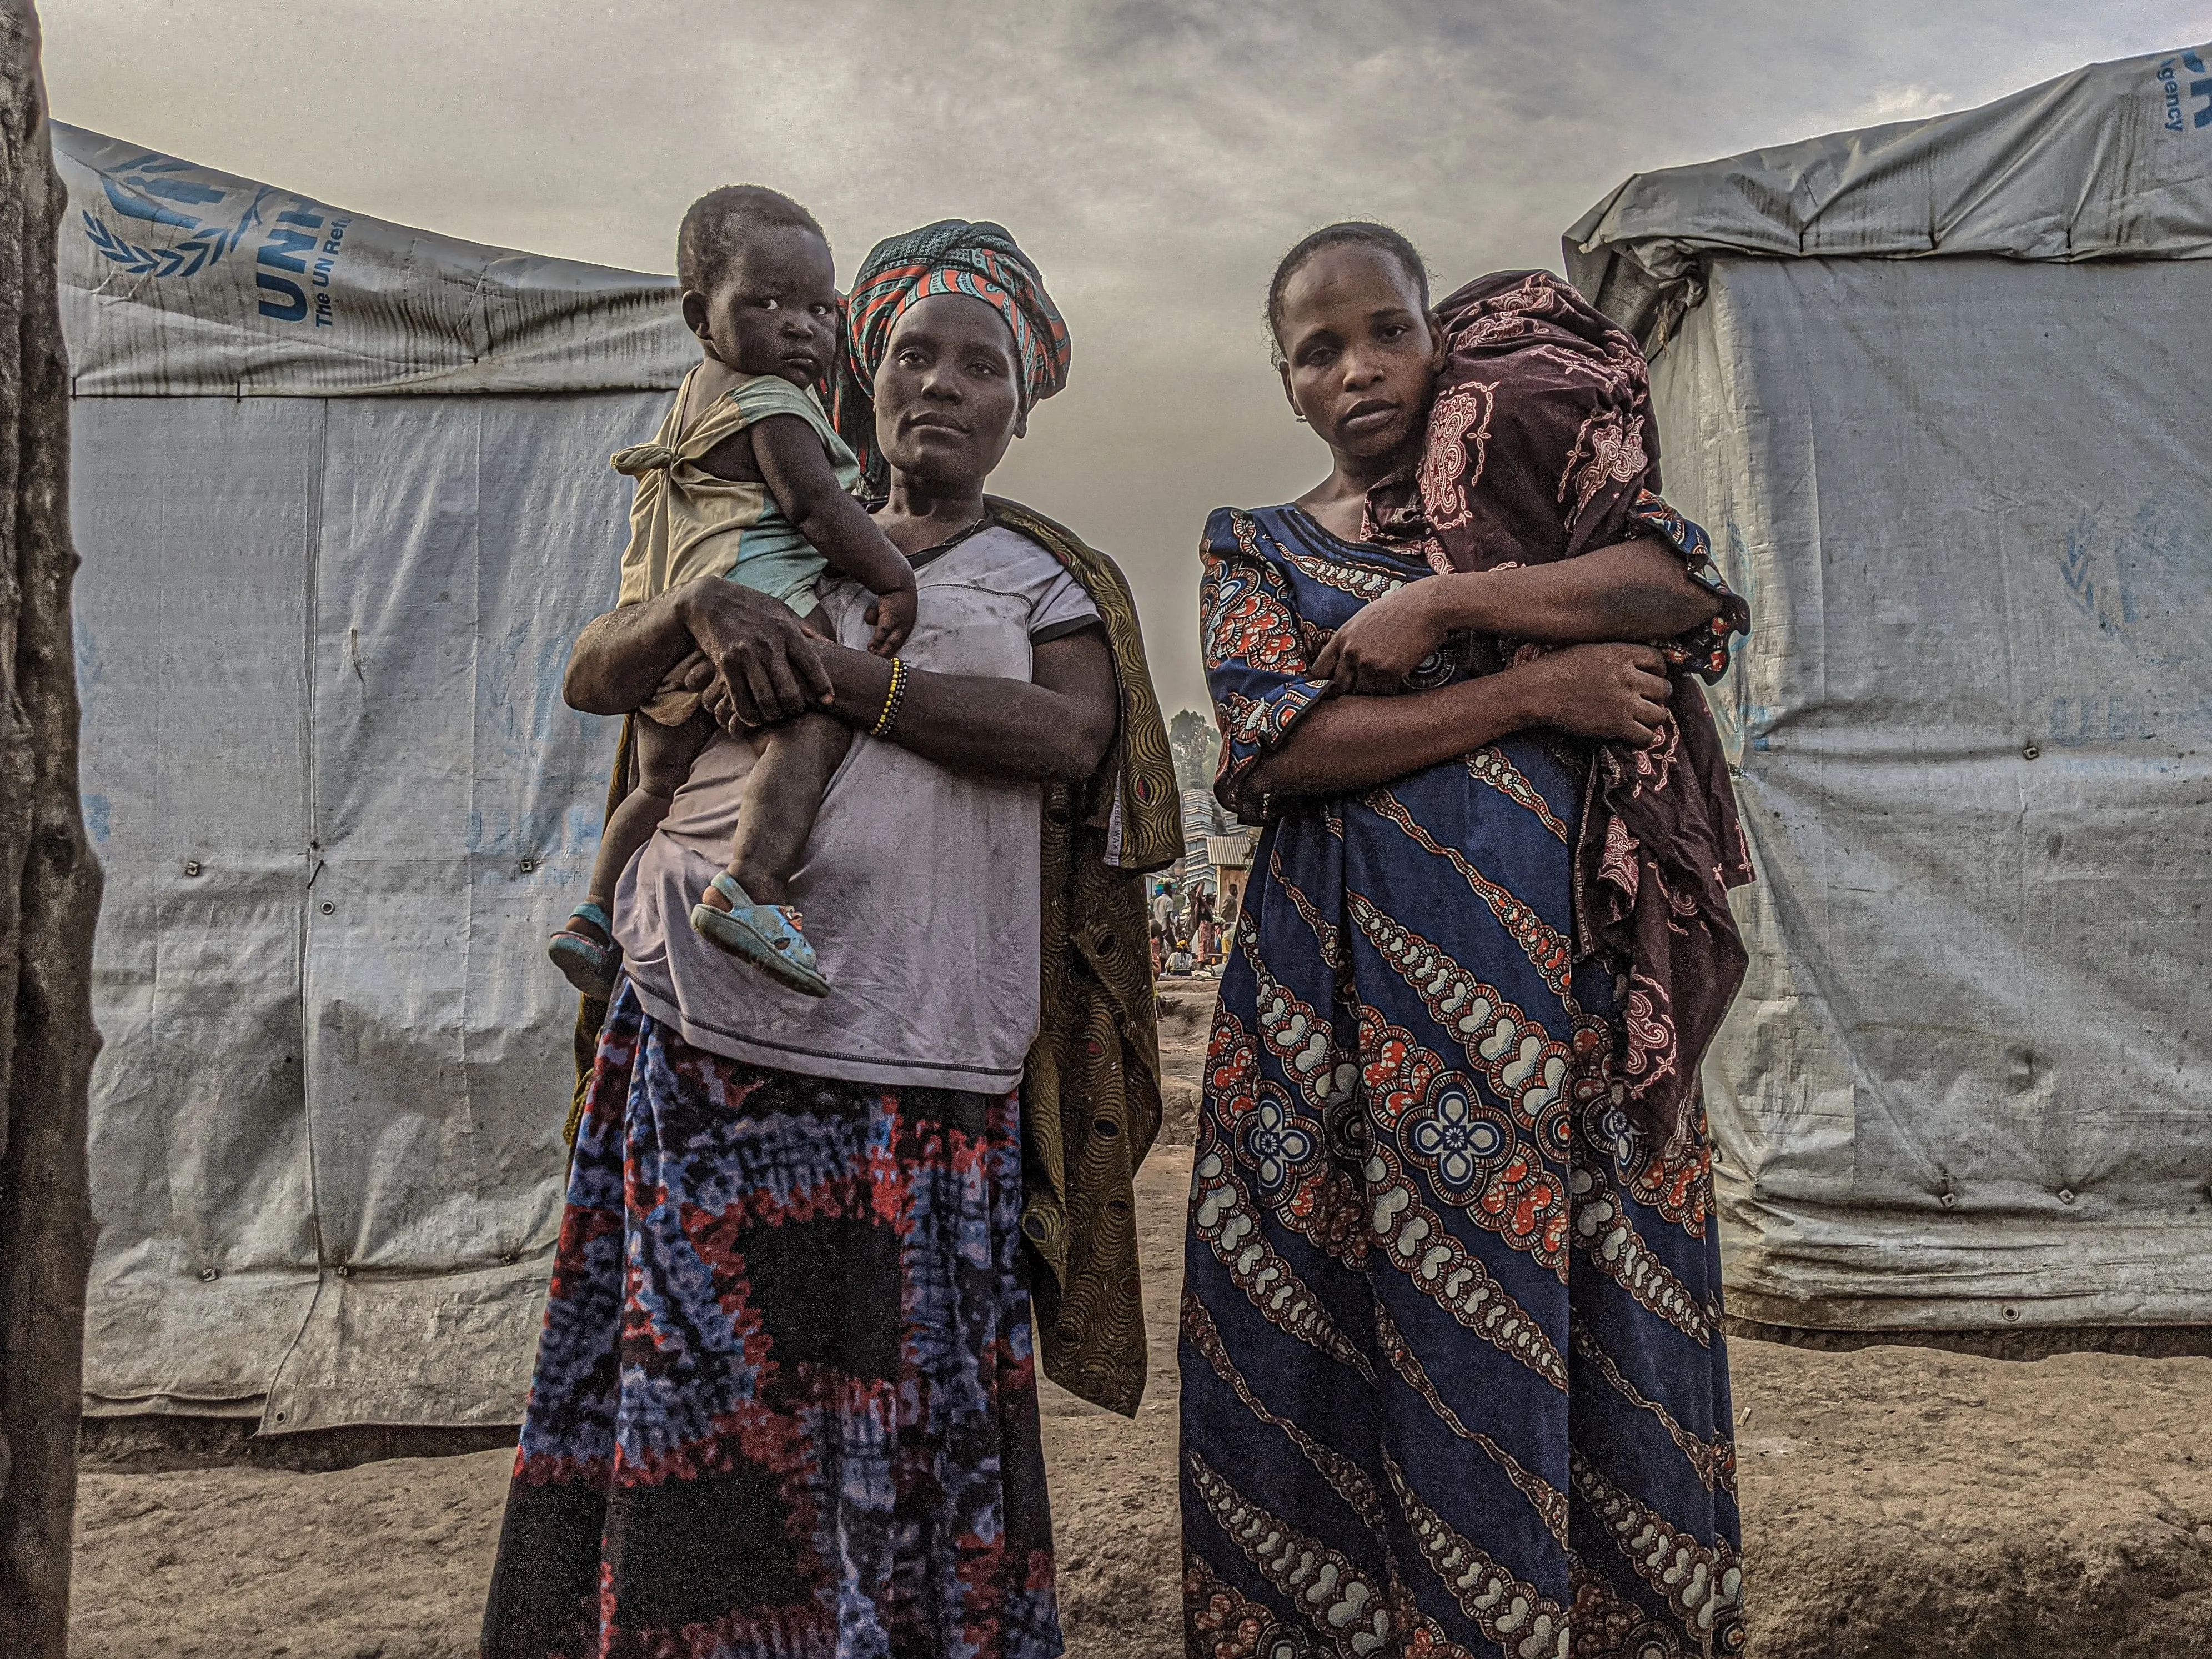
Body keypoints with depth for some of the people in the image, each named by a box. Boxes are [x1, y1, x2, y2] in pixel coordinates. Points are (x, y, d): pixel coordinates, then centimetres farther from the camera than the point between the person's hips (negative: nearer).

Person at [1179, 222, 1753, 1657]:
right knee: (1373, 1326, 0)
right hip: (1362, 985, 0)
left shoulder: (1527, 474, 16)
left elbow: (1682, 589, -3)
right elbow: (1283, 747, -5)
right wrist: (1535, 692, -9)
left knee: (1594, 1316, 1)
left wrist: (1443, 602, -10)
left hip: (1564, 960, 1)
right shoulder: (1260, 553, 13)